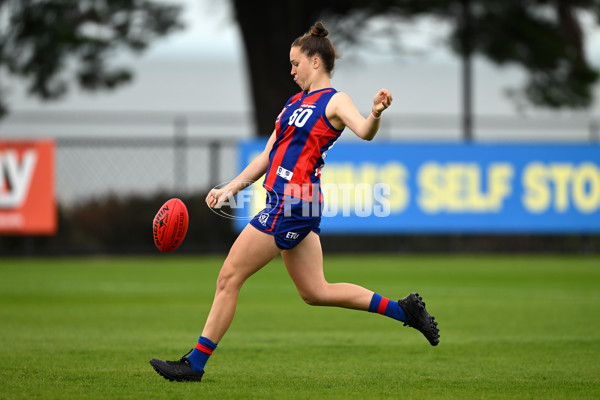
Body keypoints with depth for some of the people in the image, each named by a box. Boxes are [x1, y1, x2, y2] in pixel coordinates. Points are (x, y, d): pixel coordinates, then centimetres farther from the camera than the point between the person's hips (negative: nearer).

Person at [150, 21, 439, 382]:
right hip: (289, 204, 9)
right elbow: (267, 157, 22)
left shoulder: (334, 101, -5)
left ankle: (195, 364, 0)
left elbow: (364, 132, -25)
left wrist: (376, 113, -47)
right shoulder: (296, 102, 20)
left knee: (229, 278, -5)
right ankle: (404, 309, 16)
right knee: (316, 291, 12)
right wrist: (231, 188, 15)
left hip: (292, 203, -9)